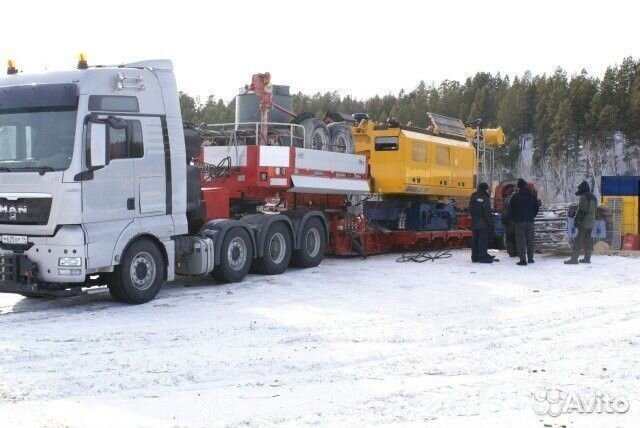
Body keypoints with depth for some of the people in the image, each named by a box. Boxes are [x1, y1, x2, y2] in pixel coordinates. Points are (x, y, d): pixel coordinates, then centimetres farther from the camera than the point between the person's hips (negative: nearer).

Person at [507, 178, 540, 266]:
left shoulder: (515, 196, -8)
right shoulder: (532, 195, 5)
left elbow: (510, 209, -6)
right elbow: (537, 207, 12)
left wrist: (512, 219, 8)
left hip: (519, 221, -4)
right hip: (530, 221, 4)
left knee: (520, 240, -3)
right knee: (530, 240, 14)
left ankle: (522, 259, -8)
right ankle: (530, 258, 20)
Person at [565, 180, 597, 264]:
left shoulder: (584, 196, -12)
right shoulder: (593, 197, 17)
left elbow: (581, 210, -18)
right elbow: (595, 209, 22)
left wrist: (576, 220, -16)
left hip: (584, 223, -9)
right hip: (591, 223, 9)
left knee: (578, 240, -10)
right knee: (588, 240, 13)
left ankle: (574, 258, -13)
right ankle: (587, 258, 14)